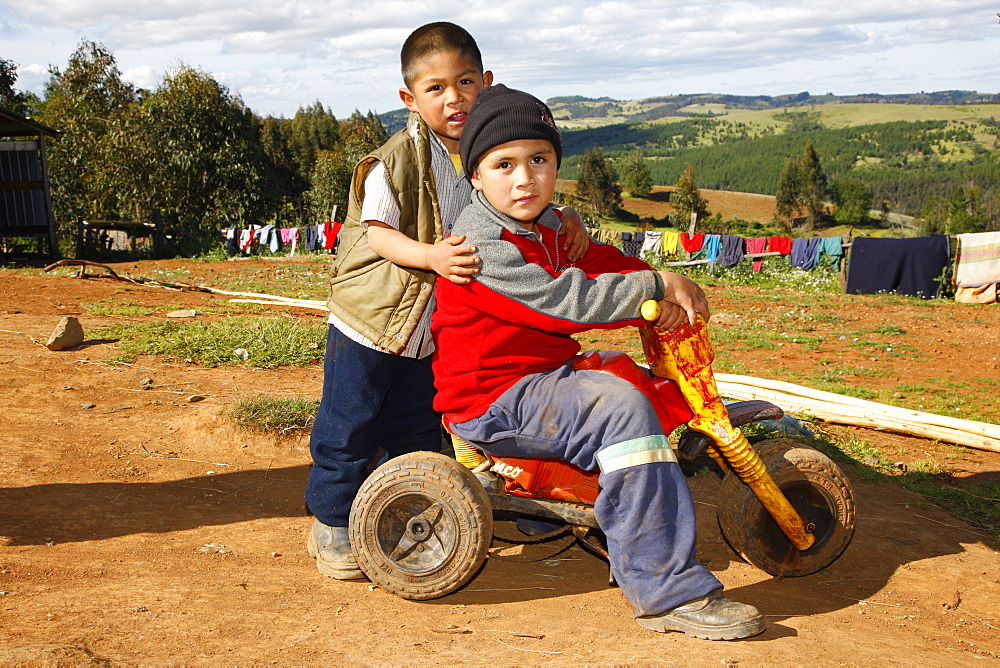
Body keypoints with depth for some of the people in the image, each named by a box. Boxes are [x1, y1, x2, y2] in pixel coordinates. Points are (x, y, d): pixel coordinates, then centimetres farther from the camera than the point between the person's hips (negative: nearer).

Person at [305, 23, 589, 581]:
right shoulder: (396, 161, -15)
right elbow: (376, 234, -18)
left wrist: (567, 220, -7)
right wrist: (430, 255, -35)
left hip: (435, 333, 5)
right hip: (370, 324, -5)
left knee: (418, 433, 17)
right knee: (349, 430, 5)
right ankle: (333, 527, 24)